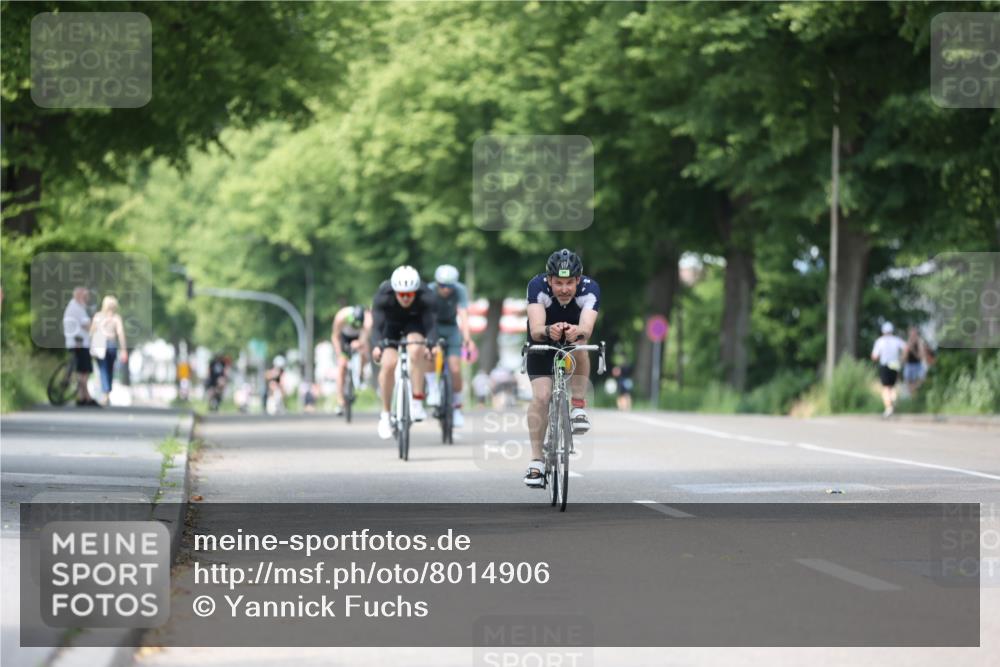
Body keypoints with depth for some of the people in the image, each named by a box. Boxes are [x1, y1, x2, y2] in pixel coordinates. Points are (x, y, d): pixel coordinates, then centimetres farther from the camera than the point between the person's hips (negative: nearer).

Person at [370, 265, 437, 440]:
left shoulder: (426, 297, -33)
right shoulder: (383, 296, -34)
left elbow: (431, 324, -37)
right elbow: (377, 325, -39)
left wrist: (430, 345, -57)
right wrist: (376, 346, -58)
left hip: (414, 324, 0)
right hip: (390, 326, 0)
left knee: (416, 350, -32)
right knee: (388, 363, -20)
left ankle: (417, 403, -25)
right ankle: (385, 414, -3)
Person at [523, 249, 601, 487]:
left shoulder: (590, 289, -31)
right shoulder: (537, 286, -32)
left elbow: (587, 328, -46)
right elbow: (536, 329, -44)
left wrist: (579, 332, -69)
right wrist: (548, 331, -66)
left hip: (574, 339, 1)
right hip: (542, 342, -1)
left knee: (579, 347, -35)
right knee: (541, 396, -18)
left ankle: (578, 408, -21)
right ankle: (536, 461, -10)